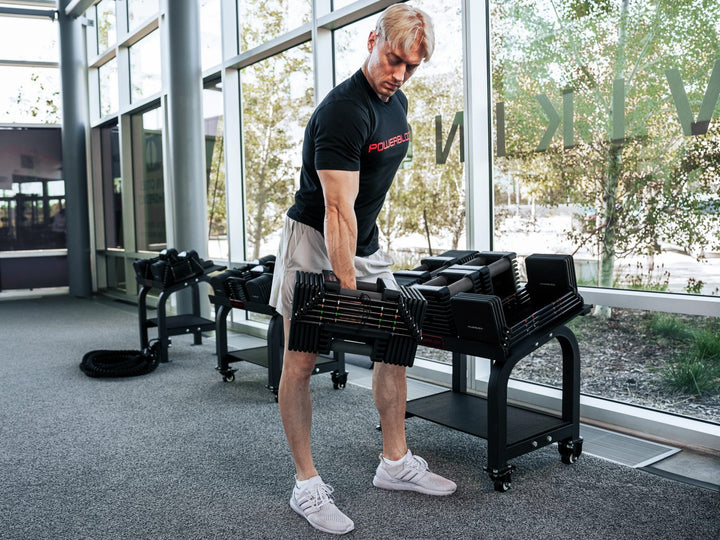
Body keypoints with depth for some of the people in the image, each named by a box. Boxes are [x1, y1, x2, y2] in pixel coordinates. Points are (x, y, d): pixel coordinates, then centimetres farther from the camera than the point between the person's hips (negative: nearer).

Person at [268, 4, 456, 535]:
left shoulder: (397, 103, 6)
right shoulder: (343, 110, -23)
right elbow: (338, 210, -29)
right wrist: (347, 292, -31)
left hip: (365, 241, 9)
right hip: (314, 239, -8)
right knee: (301, 360, -4)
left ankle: (396, 463, 20)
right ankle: (307, 485, 7)